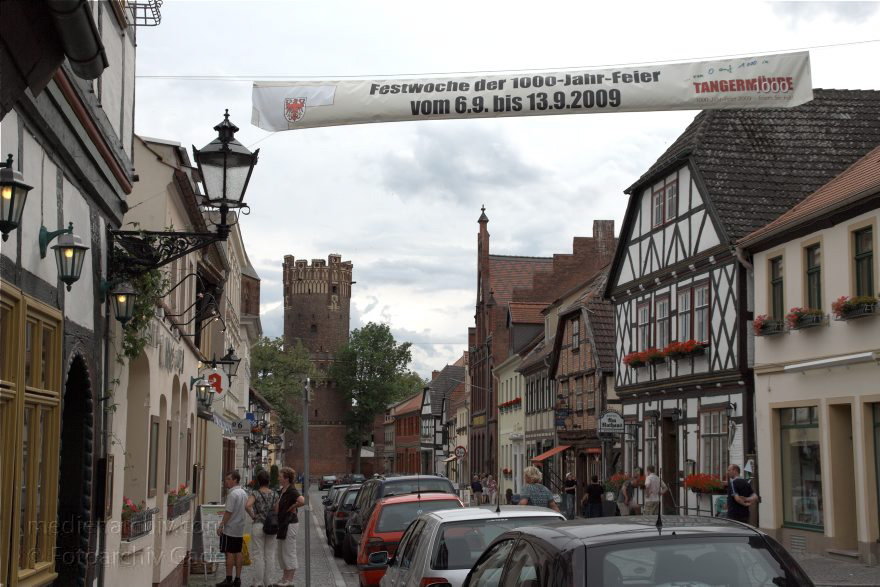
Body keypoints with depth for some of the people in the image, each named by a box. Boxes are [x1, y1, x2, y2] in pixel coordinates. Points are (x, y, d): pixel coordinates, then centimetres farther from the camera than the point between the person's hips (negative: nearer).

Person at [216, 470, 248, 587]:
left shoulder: (232, 494, -17)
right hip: (240, 529, 8)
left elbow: (228, 512, -19)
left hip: (230, 529, -8)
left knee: (229, 553, -4)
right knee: (238, 553, 10)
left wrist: (221, 525, -14)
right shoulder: (243, 493, 11)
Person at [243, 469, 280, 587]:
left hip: (258, 525, -3)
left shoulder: (255, 493, -8)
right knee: (270, 555, 9)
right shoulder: (274, 494, 2)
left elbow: (247, 506, -24)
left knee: (258, 555, 3)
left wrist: (252, 516, -11)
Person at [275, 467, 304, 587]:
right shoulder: (282, 490, 11)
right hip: (282, 523, 10)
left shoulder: (291, 491, -17)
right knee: (281, 552, 15)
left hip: (290, 523, -10)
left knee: (289, 551, -4)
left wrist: (292, 507, -19)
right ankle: (285, 577, 23)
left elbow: (302, 501, -32)